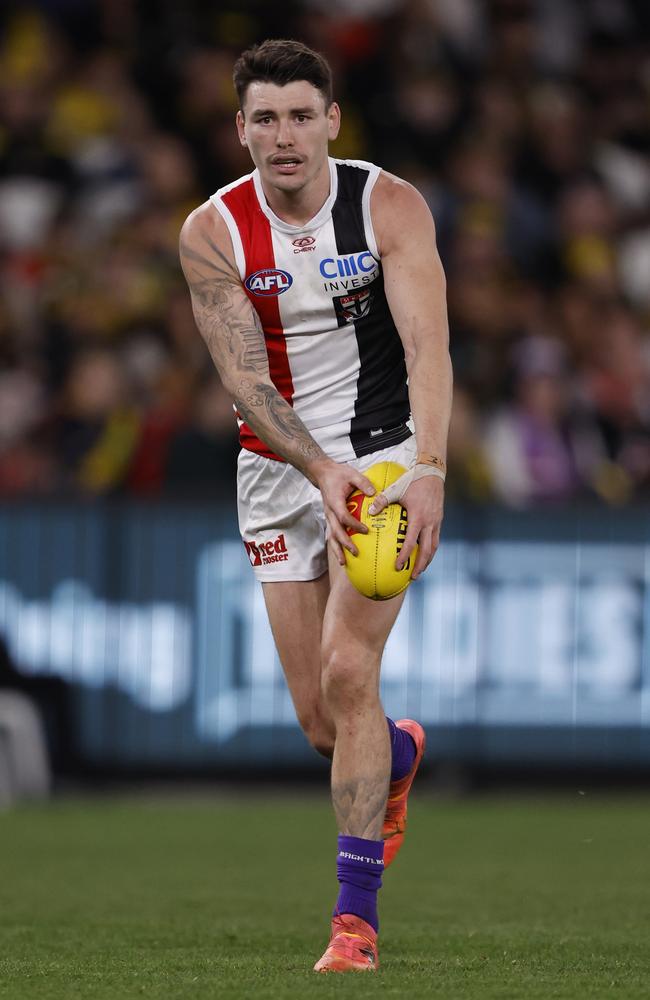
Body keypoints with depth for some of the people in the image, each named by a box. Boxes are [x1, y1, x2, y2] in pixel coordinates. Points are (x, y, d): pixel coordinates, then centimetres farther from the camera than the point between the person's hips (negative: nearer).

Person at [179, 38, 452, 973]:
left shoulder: (390, 206, -13)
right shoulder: (212, 232, -9)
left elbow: (427, 345, -24)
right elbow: (244, 377, -15)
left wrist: (428, 469, -39)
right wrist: (319, 470, -30)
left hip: (384, 454, -3)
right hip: (280, 470, 3)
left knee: (347, 671, -18)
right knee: (319, 718, 4)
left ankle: (356, 913, -13)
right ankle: (398, 756, 42)